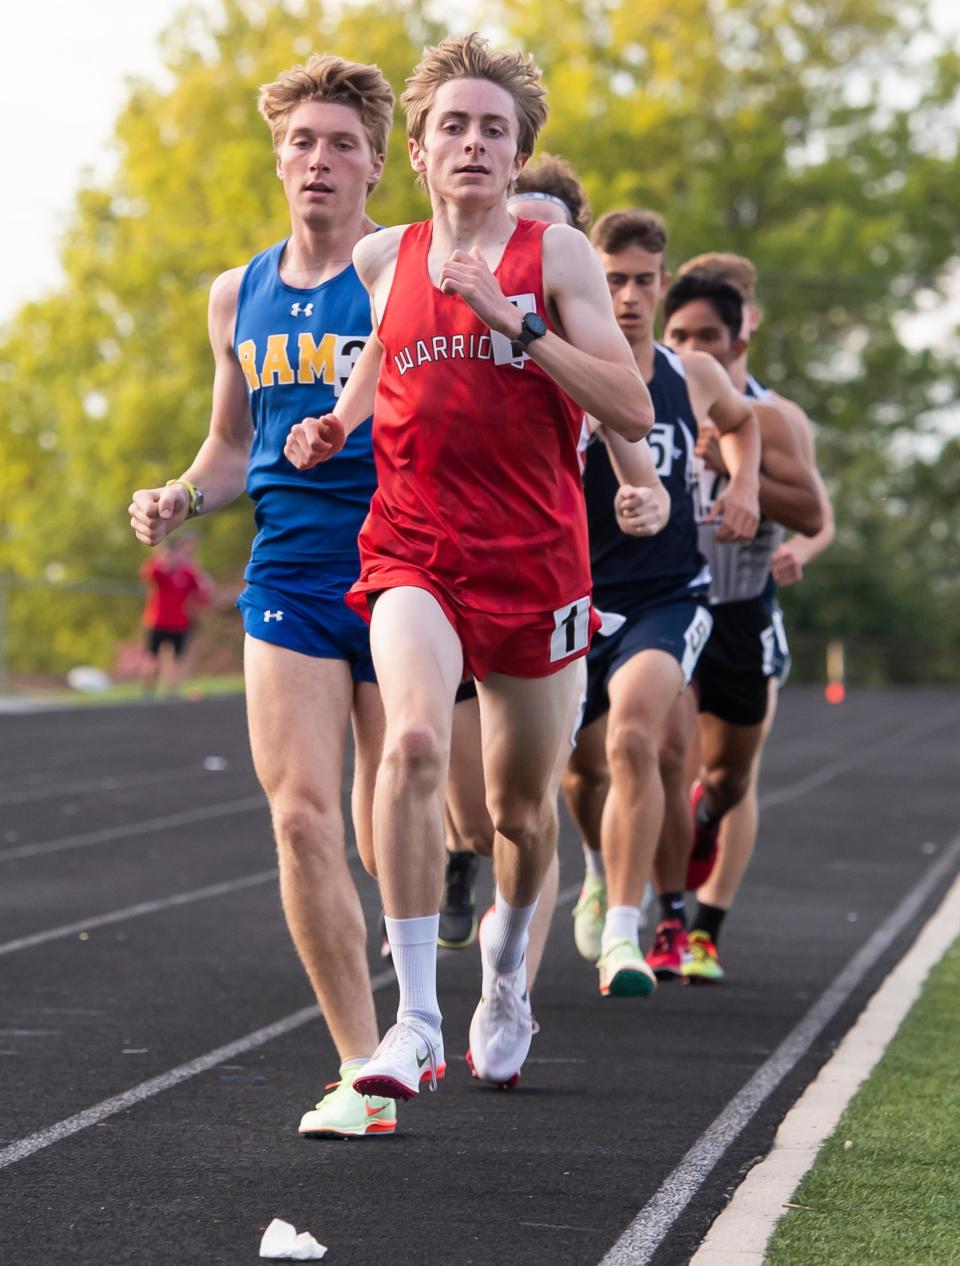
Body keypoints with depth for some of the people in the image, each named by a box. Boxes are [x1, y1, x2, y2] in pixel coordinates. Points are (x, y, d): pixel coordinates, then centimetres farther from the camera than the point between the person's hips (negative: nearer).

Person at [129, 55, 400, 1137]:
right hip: (287, 578, 4)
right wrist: (182, 498, 5)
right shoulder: (239, 297, 13)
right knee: (299, 814, -11)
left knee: (391, 834, 5)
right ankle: (361, 1073, -6)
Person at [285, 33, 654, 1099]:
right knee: (413, 742, -28)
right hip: (414, 556, 0)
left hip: (537, 566, 0)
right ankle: (415, 1023, -25)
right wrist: (332, 427, 4)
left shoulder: (556, 254, -2)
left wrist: (513, 321, -17)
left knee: (521, 809, 12)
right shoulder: (381, 261, 6)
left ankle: (505, 969, 46)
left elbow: (633, 412, -10)